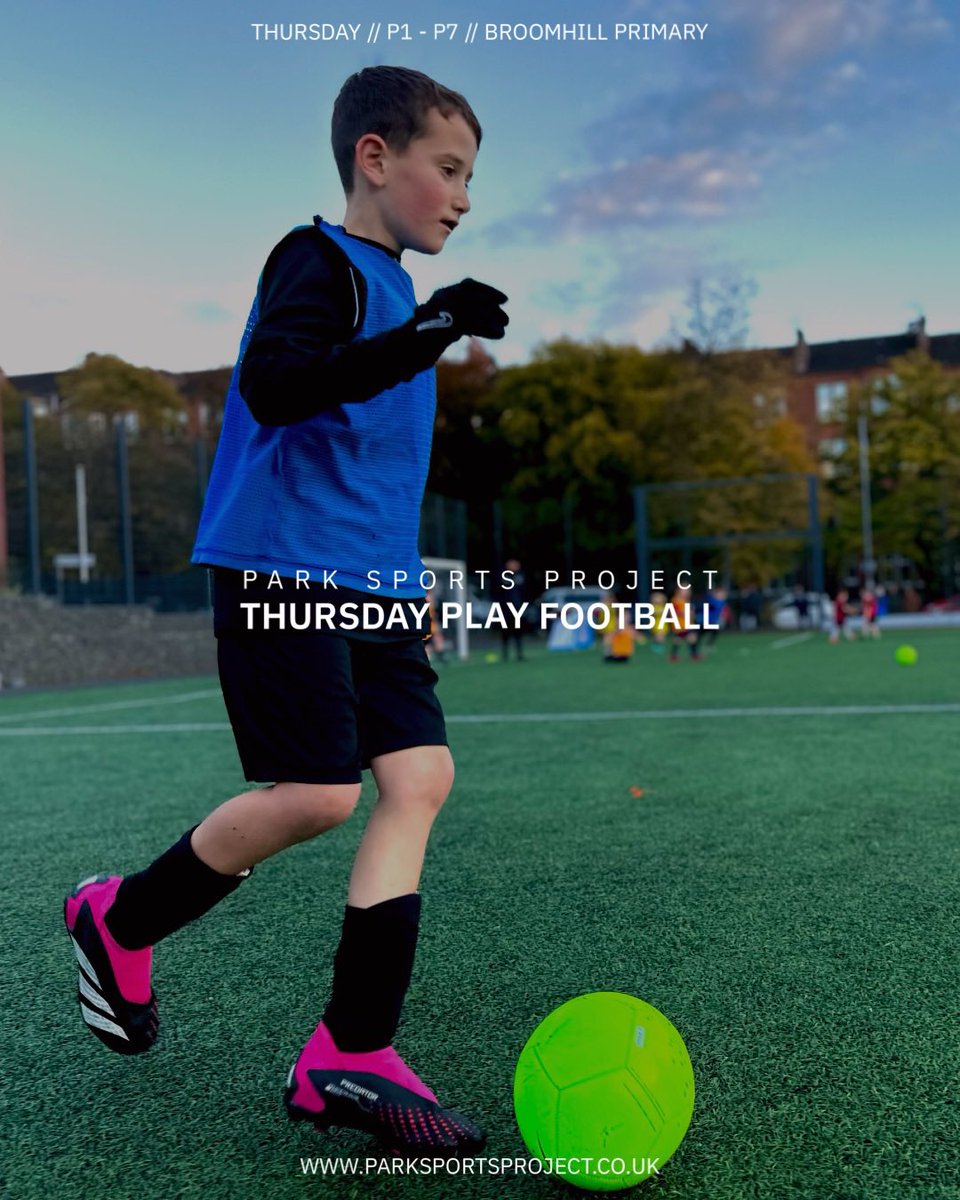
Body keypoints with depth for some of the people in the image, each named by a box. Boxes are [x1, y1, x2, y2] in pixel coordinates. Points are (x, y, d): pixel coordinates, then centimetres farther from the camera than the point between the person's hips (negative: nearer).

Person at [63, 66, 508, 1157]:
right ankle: (119, 921, 15)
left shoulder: (397, 291, 24)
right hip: (279, 567, -9)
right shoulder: (318, 260, -4)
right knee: (316, 793, -13)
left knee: (419, 774, -4)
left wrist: (407, 582, 29)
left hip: (370, 584, 9)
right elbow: (270, 384, -24)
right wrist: (419, 338, -30)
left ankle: (351, 1055, 0)